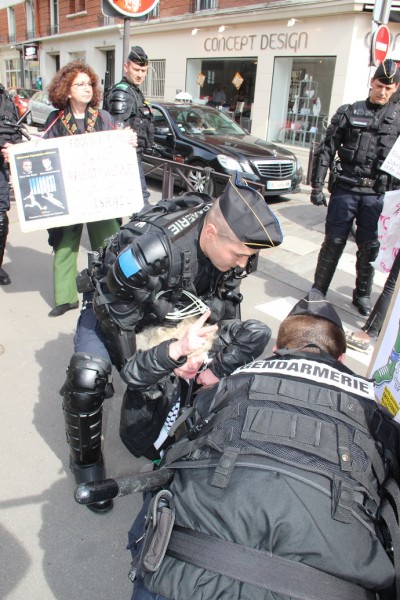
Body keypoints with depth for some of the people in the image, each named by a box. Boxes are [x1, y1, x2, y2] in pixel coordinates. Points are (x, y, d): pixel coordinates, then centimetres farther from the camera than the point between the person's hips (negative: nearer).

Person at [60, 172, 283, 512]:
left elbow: (227, 306, -12)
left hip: (172, 303, 5)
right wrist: (138, 374, -21)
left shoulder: (234, 243, -24)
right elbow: (117, 317, -30)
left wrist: (219, 366, -19)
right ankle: (86, 462, 7)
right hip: (113, 303, -5)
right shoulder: (149, 250, -44)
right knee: (86, 380, -20)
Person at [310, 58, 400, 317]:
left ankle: (363, 295, 24)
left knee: (369, 247, 8)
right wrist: (317, 186, -2)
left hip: (379, 195, 1)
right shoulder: (349, 112, 4)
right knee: (333, 242, 2)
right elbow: (326, 151, 3)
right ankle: (318, 291, 15)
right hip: (346, 190, -1)